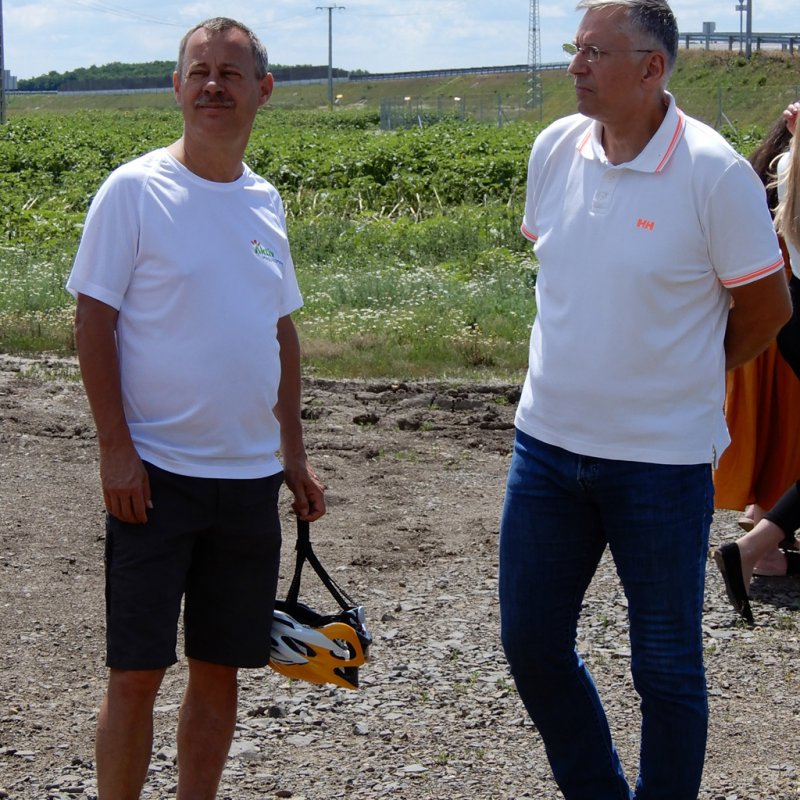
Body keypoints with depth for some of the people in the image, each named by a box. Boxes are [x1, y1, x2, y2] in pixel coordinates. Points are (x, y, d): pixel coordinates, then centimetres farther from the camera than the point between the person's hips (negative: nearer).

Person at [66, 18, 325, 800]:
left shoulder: (264, 201, 10)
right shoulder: (134, 190, -7)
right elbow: (92, 320, -7)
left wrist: (294, 453, 15)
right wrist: (115, 448, -13)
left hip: (250, 478, 5)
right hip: (155, 474, -5)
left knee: (219, 668, 11)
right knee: (136, 671, -1)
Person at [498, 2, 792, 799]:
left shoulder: (715, 172, -16)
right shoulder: (554, 147, 0)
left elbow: (767, 308, -5)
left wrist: (682, 376, 6)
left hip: (662, 458, -6)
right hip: (548, 441, 6)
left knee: (666, 666, 7)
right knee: (530, 642, 14)